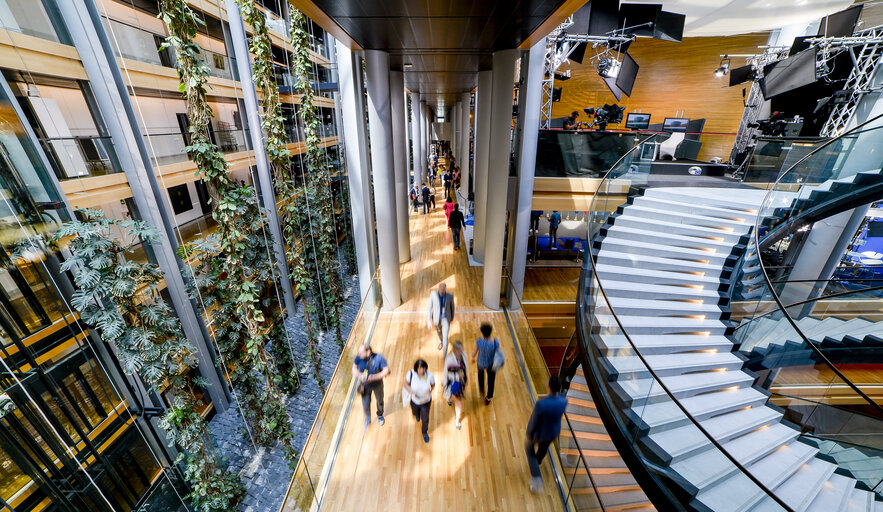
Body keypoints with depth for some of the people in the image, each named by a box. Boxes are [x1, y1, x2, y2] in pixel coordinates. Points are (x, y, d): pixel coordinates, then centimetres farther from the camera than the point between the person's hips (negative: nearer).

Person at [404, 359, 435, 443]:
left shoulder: (430, 376, -32)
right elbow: (406, 384, -14)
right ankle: (418, 415, 72)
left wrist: (429, 393, -26)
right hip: (414, 400, 1)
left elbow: (433, 385, -11)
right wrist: (411, 391, -30)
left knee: (425, 419, 19)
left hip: (426, 402, -1)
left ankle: (425, 432, 53)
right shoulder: (411, 374, -32)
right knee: (415, 413, 32)